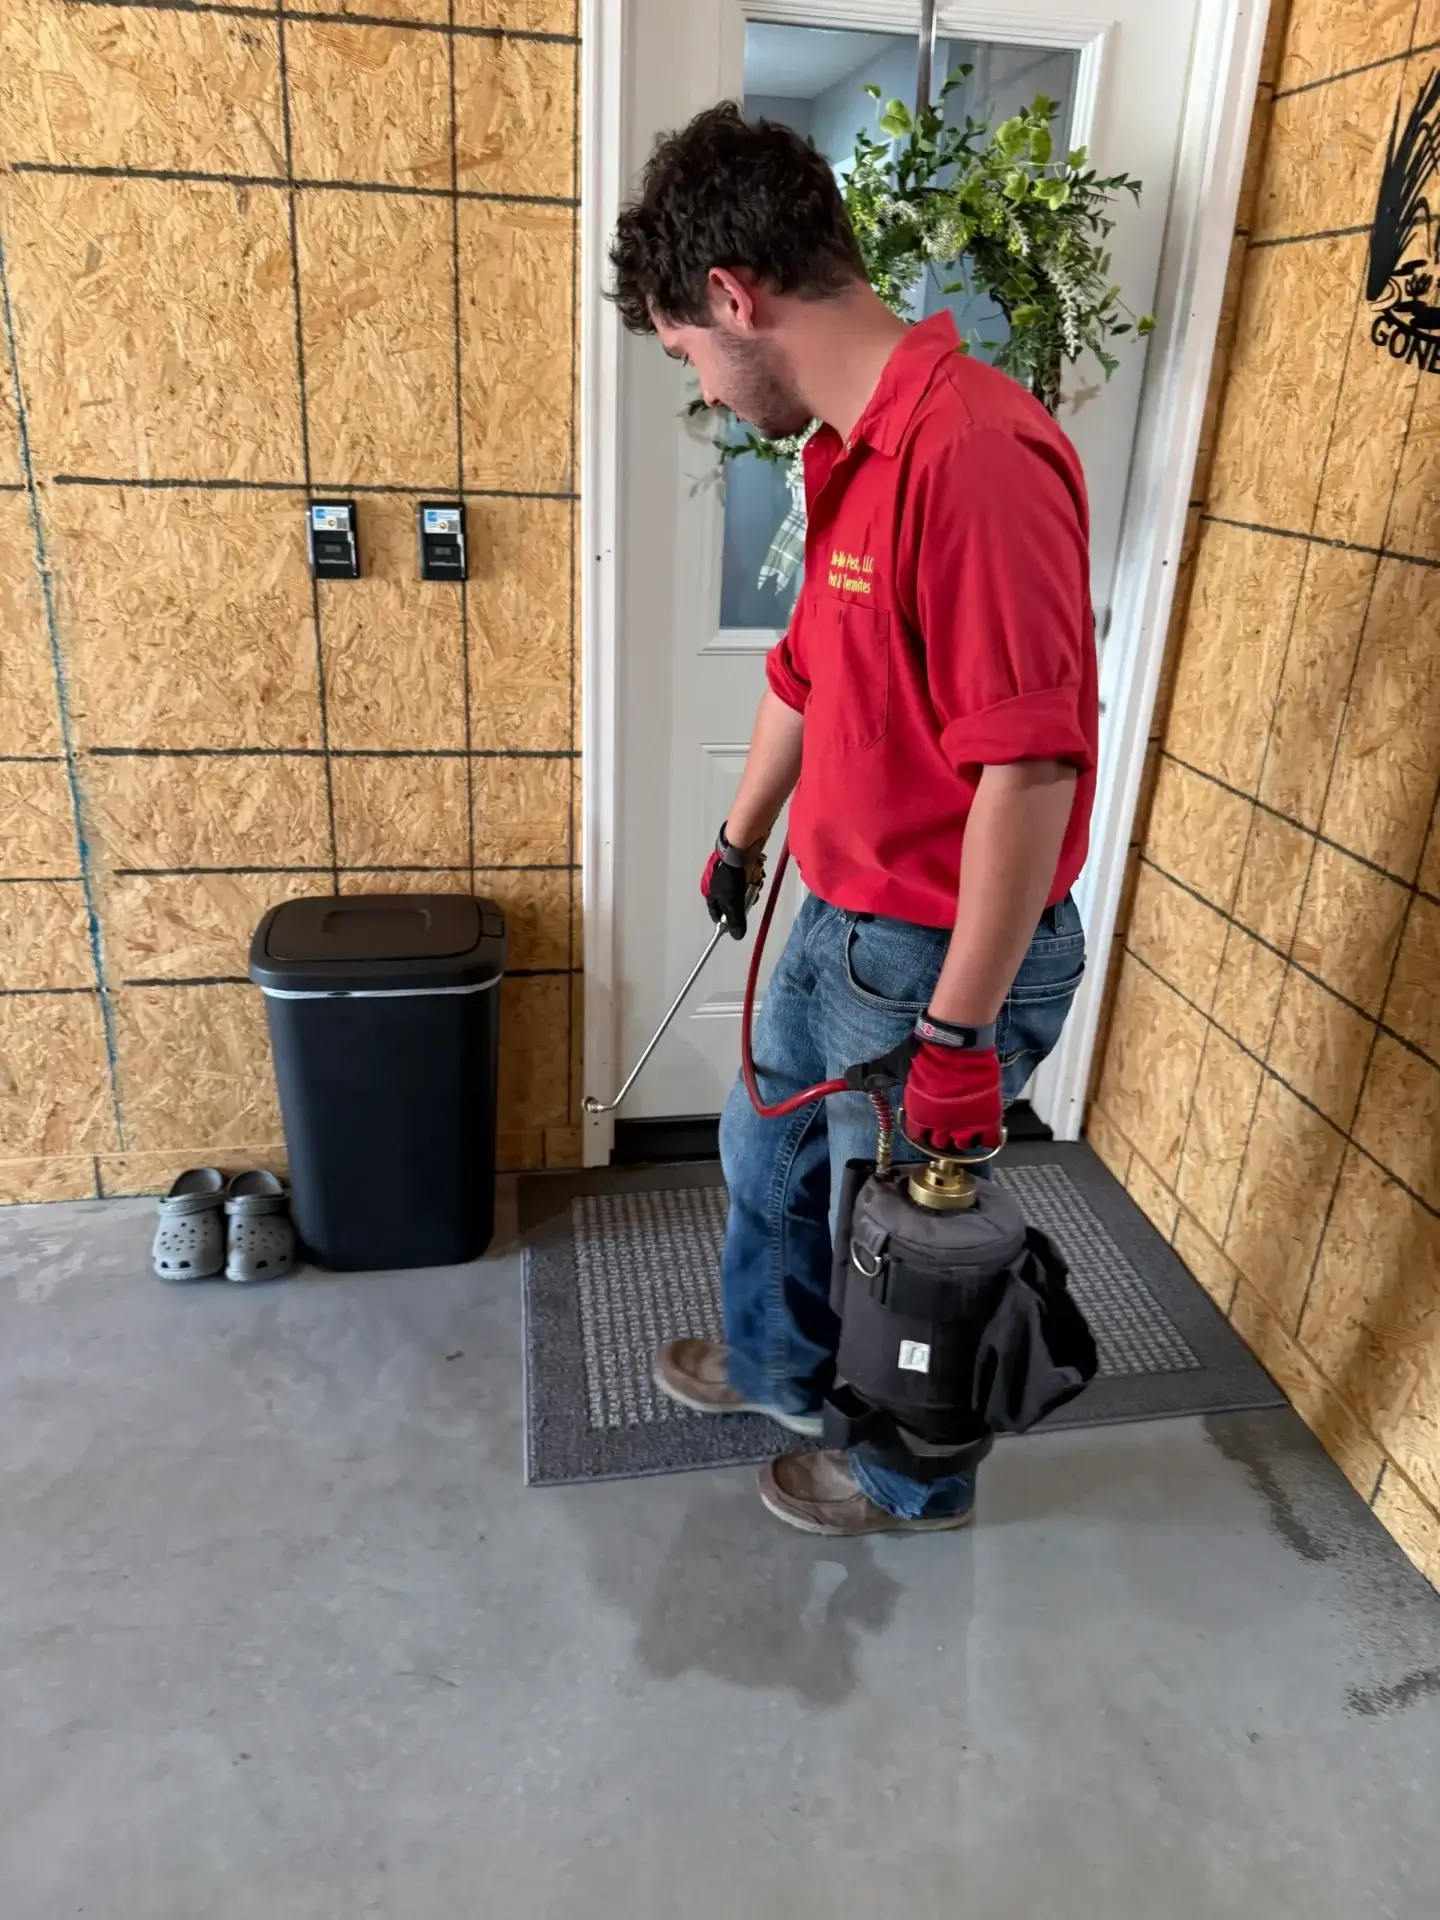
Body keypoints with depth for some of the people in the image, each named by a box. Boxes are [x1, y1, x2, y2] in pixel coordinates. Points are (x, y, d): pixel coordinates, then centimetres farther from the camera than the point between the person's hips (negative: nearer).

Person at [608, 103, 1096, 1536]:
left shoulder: (976, 450, -26)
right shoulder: (848, 452, 6)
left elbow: (1032, 765, -29)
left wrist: (959, 1033, -24)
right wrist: (740, 840, 29)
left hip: (944, 959, -9)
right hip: (838, 922, 9)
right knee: (766, 1151, 26)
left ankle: (914, 1479, 43)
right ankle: (778, 1365, 54)